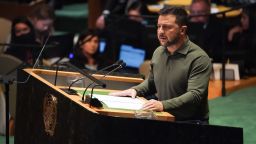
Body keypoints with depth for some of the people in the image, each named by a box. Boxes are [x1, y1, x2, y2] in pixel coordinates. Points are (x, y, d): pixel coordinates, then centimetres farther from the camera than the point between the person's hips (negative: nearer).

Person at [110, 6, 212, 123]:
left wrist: (164, 105, -34)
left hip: (190, 122, -7)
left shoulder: (199, 59, -13)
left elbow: (195, 95, -23)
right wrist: (135, 90, 9)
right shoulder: (158, 52, 12)